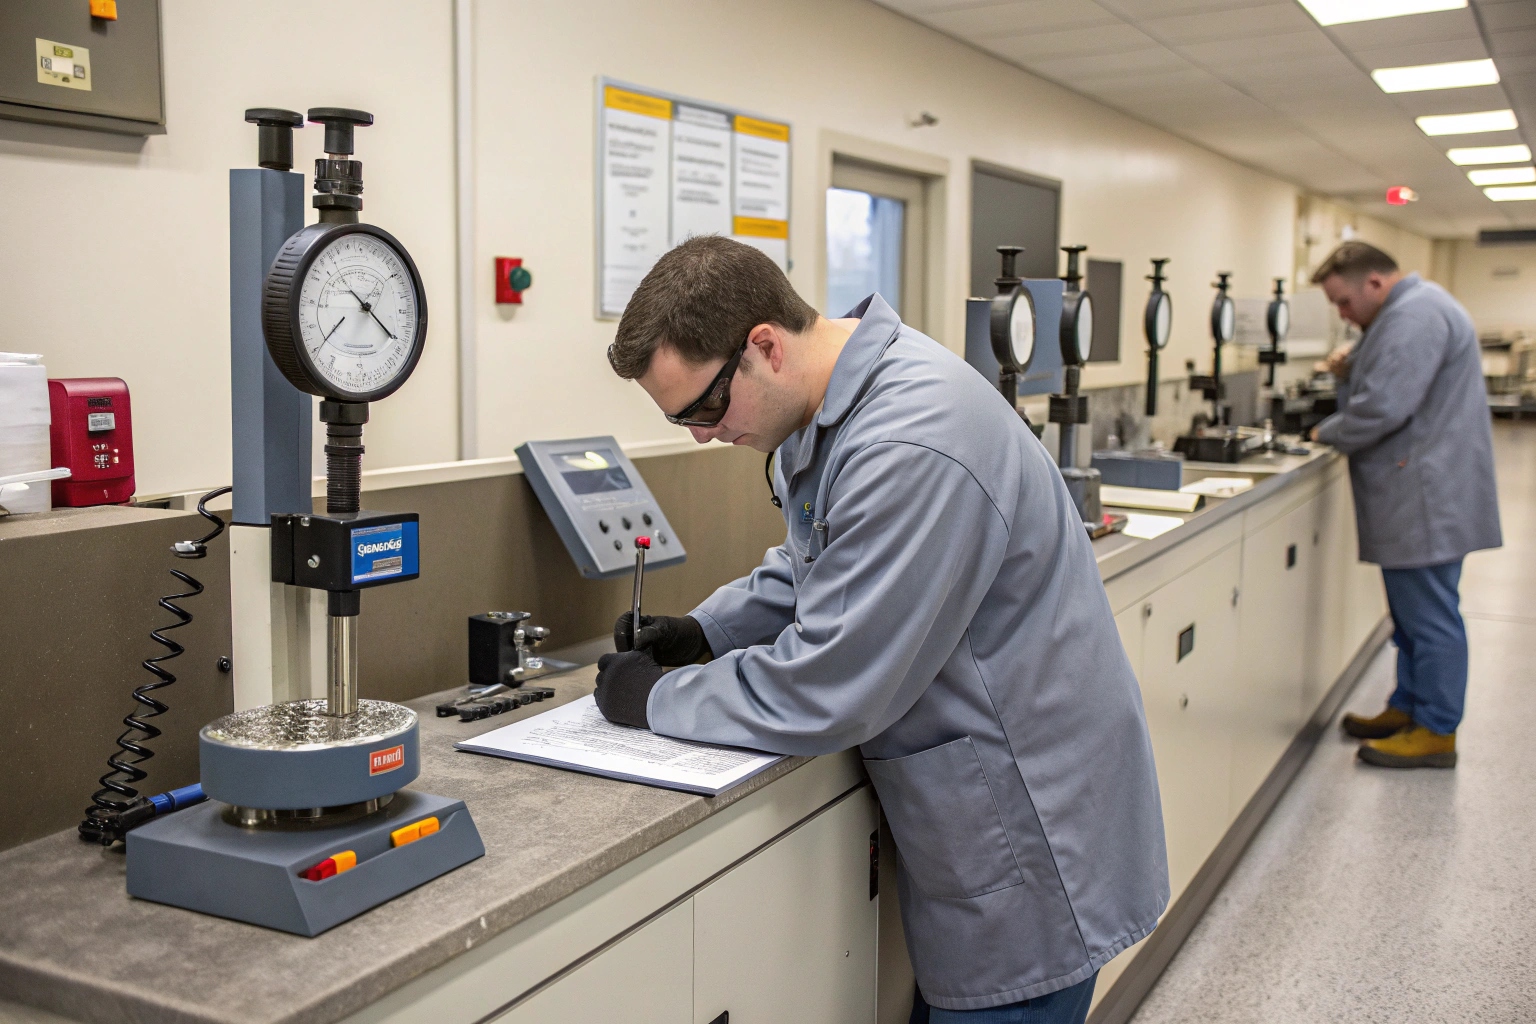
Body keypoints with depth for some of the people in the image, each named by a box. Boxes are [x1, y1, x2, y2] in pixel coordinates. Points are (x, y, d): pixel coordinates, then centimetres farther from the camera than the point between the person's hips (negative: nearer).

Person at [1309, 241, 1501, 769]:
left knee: (1430, 616, -4)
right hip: (1418, 496, 11)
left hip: (1426, 500, -11)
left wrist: (1328, 433, -7)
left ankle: (1436, 731, 3)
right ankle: (1408, 708, 27)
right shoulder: (1410, 310, 19)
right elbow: (1391, 388, 25)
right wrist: (1350, 371, 5)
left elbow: (1383, 408, -24)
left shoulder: (1414, 316, -18)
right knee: (1414, 613, 17)